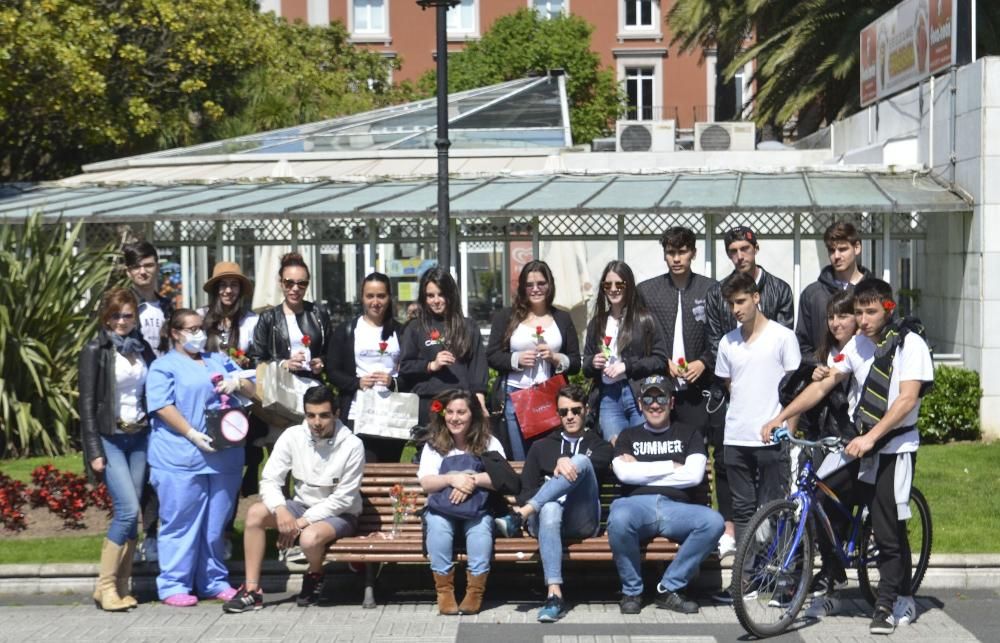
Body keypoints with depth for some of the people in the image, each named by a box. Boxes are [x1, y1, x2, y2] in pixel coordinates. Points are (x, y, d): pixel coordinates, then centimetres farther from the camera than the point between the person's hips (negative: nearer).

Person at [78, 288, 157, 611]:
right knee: (128, 510, -15)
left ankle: (121, 586, 9)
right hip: (110, 438, -5)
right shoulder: (95, 351, -4)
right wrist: (94, 451, -12)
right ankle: (105, 586, -5)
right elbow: (87, 404, -7)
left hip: (139, 437, 5)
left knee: (130, 514, 3)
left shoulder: (143, 348, 9)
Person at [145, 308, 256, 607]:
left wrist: (237, 383, -4)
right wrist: (193, 435, -19)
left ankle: (214, 581, 19)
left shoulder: (218, 361, 21)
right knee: (181, 523, -2)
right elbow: (163, 407, -10)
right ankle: (174, 585, 5)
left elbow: (251, 389, 19)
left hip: (224, 457, 5)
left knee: (216, 524, 10)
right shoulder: (163, 367, 2)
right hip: (180, 457, -5)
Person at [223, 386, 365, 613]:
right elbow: (269, 480, -8)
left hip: (339, 514, -4)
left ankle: (315, 577, 2)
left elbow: (343, 499, -17)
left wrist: (303, 522, -22)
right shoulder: (292, 436, -8)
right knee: (256, 512, -21)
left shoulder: (352, 445, -18)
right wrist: (280, 510, -29)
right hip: (302, 505, 4)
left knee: (309, 537, -36)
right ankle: (252, 591, -16)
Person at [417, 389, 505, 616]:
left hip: (477, 508, -1)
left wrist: (473, 479, -20)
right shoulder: (433, 445, 12)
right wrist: (452, 479, -20)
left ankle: (475, 590, -27)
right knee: (437, 523, -34)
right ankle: (444, 589, -26)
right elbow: (426, 483, -1)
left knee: (482, 523, -35)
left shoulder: (490, 443, 9)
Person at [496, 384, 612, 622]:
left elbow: (598, 462, -3)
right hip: (547, 514, 1)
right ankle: (554, 595, -51)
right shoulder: (541, 446, 27)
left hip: (582, 519, -1)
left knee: (581, 461, -28)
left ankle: (519, 516, -37)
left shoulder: (600, 446, 24)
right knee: (550, 509, -40)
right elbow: (526, 489, 15)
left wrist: (568, 462, -22)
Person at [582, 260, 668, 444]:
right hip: (607, 396, 3)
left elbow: (661, 360, -3)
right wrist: (593, 363, -4)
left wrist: (627, 366, -12)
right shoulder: (597, 323, 12)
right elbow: (585, 365, 19)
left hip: (639, 394, -3)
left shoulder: (644, 320, 0)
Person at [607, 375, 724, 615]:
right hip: (637, 505, -1)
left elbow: (694, 475, 1)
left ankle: (669, 588, -15)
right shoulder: (628, 436, 23)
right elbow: (624, 473, 2)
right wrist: (671, 466, 2)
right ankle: (631, 591, -14)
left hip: (676, 508, 1)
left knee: (714, 521, -31)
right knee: (618, 519, -37)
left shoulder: (688, 434, 20)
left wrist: (643, 472, 2)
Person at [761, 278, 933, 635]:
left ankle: (887, 605, 10)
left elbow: (907, 399, -20)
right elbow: (823, 384, 7)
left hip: (895, 447, -6)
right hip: (863, 444, 6)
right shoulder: (858, 344, 8)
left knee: (888, 529, -4)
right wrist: (780, 417, -1)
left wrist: (870, 438, -28)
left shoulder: (910, 344, -11)